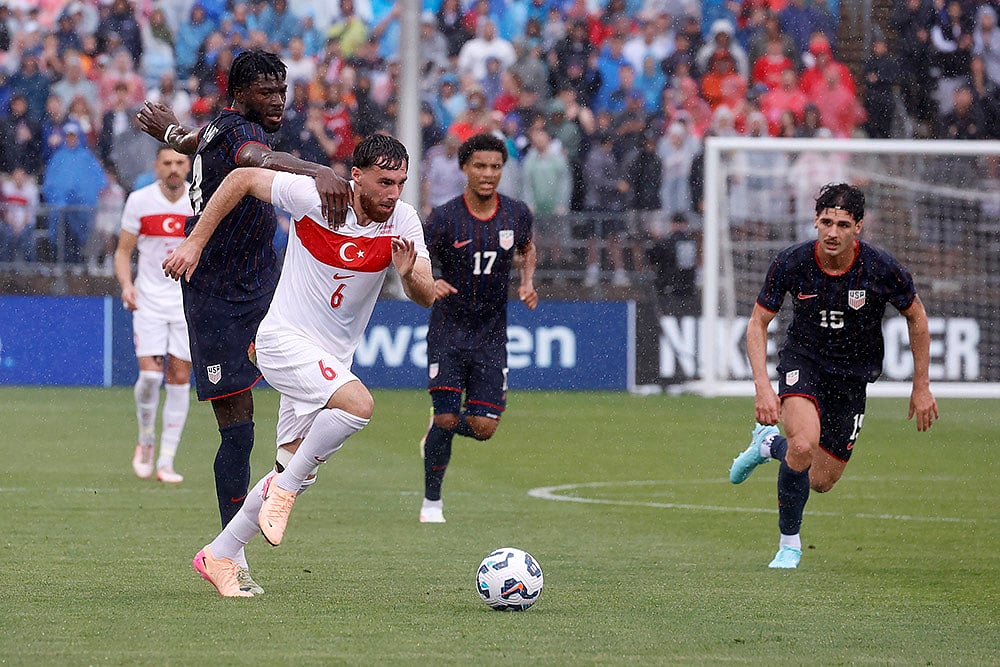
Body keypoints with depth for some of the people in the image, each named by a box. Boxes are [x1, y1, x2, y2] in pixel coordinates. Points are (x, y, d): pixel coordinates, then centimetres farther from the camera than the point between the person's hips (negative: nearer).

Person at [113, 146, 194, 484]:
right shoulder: (139, 201, -3)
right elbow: (123, 251, 4)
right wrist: (126, 284, -13)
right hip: (149, 300, -1)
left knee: (179, 377, -3)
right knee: (150, 374, -13)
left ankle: (166, 461, 3)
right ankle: (146, 441, 14)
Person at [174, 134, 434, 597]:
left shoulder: (404, 222, -7)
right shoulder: (312, 196, -18)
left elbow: (426, 297, -10)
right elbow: (242, 179, -7)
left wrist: (409, 275, -33)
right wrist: (195, 243, -8)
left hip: (332, 359, 6)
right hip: (285, 339, -6)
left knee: (296, 471, 8)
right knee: (358, 404, -30)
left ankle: (219, 556, 22)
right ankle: (284, 487, -12)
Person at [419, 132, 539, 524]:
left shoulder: (516, 214, -1)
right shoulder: (444, 218, -11)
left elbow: (526, 250, 20)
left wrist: (527, 283, 1)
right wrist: (430, 284, -26)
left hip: (492, 334, 3)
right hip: (448, 332, -3)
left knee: (483, 427, -5)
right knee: (446, 418, -10)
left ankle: (441, 427, 31)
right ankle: (432, 501, 11)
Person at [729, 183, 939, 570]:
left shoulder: (882, 270, -20)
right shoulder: (792, 263, -19)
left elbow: (917, 319, -2)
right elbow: (758, 324, -7)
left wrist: (921, 387, 1)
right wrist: (763, 386, -18)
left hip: (852, 376, 2)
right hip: (803, 360, -2)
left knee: (822, 482, 5)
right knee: (804, 445, -30)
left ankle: (770, 443, 38)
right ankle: (789, 542, -6)